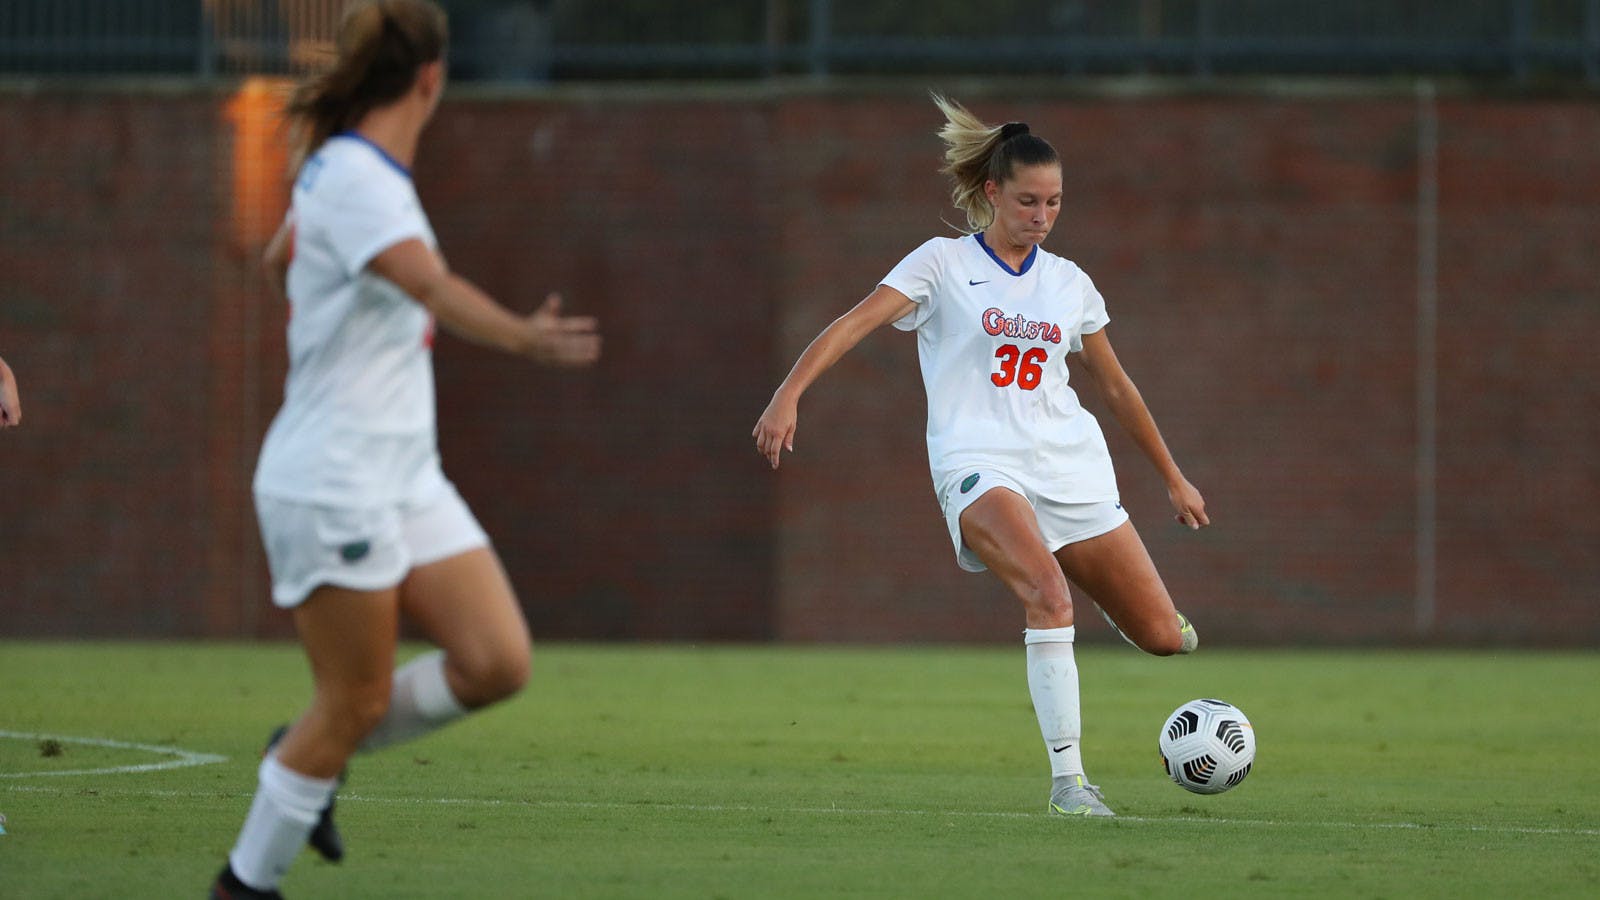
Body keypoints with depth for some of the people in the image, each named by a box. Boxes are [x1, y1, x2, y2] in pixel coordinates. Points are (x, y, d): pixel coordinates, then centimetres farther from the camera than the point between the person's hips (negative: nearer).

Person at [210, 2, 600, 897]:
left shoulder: (344, 167, 10)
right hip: (332, 487, -9)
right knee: (356, 702, -3)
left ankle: (313, 755, 17)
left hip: (406, 479, 9)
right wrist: (525, 336, -51)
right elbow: (434, 286, -37)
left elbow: (283, 257, 31)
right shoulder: (358, 180, -19)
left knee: (497, 662, -2)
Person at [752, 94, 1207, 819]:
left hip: (1071, 466, 5)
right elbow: (854, 323, -10)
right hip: (980, 464, -4)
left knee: (1164, 637, -2)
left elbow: (1114, 385, 24)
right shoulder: (944, 262, 2)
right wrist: (788, 395, -25)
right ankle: (1067, 778, -32)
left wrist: (1173, 478, 28)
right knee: (1047, 588, -34)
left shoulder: (1069, 284, 14)